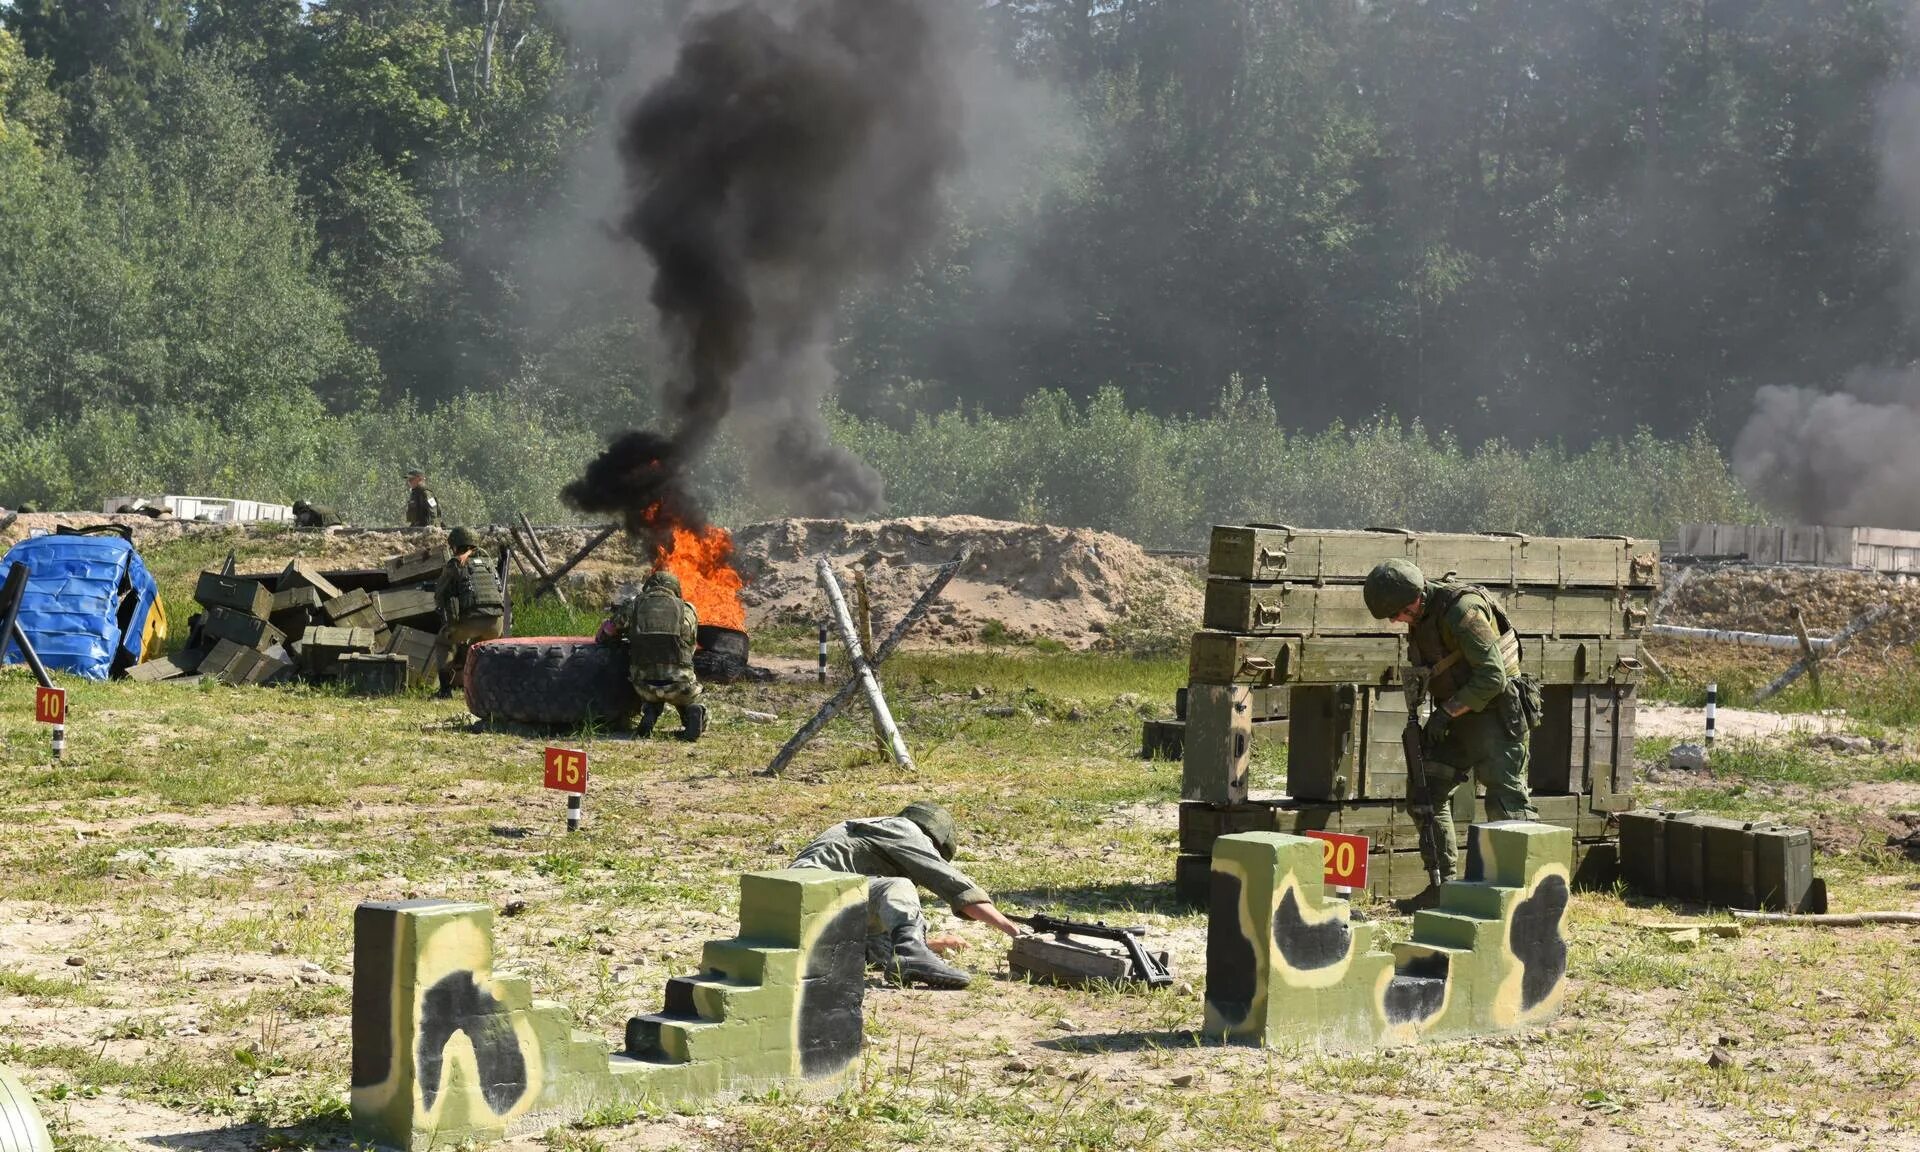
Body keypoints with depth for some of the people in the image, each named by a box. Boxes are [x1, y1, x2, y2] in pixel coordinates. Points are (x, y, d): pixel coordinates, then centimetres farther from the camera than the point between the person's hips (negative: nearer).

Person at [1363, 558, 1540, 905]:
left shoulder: (1463, 611, -23)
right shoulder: (1421, 617, 6)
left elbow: (1492, 677, -24)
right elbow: (1423, 670, 20)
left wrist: (1446, 712, -20)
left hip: (1496, 716, -9)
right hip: (1459, 718, 9)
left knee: (1507, 805, -12)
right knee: (1427, 792, 7)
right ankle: (1444, 884, 12)